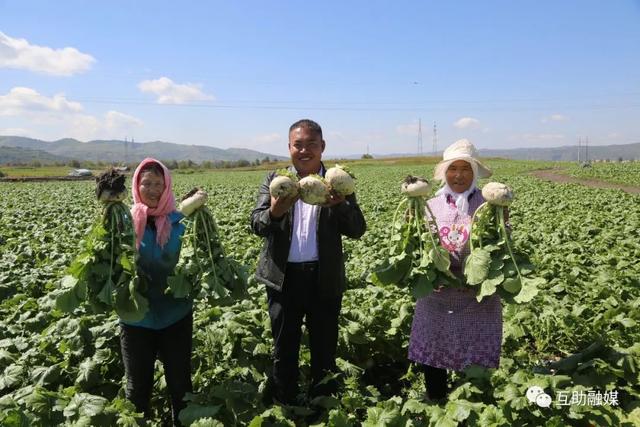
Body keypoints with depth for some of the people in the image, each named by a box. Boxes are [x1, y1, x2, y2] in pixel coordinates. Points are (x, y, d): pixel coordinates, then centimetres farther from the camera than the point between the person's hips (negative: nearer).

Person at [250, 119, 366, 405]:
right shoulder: (274, 180, 2)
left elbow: (358, 230, -7)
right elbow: (257, 225, -8)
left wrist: (340, 205, -28)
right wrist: (274, 212, -32)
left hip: (324, 278, 0)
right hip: (283, 277, 1)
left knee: (325, 350, 13)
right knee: (284, 351, 13)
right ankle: (283, 408, 32)